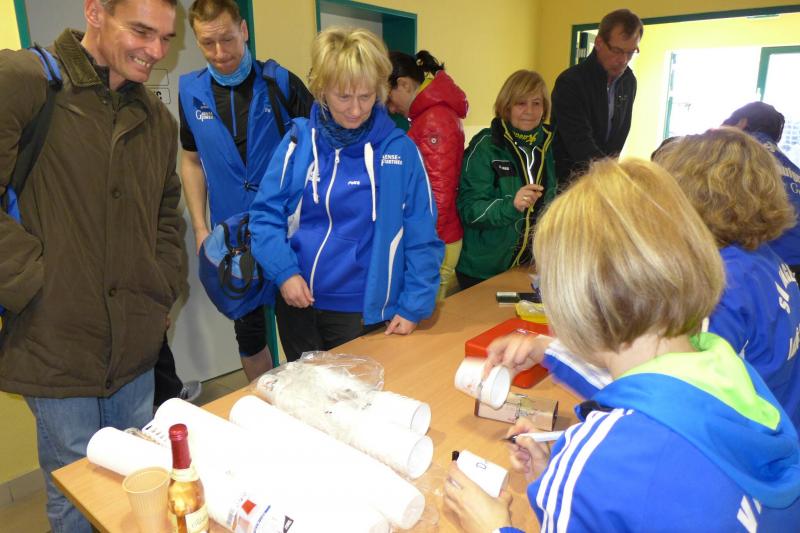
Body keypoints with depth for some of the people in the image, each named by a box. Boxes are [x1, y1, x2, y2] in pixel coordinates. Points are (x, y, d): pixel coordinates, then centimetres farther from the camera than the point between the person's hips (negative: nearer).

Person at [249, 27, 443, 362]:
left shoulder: (400, 149, -8)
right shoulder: (299, 140, -4)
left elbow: (422, 238, -6)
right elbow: (266, 213, -1)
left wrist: (414, 306, -10)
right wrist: (283, 271, -15)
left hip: (366, 310, -2)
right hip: (298, 303, 2)